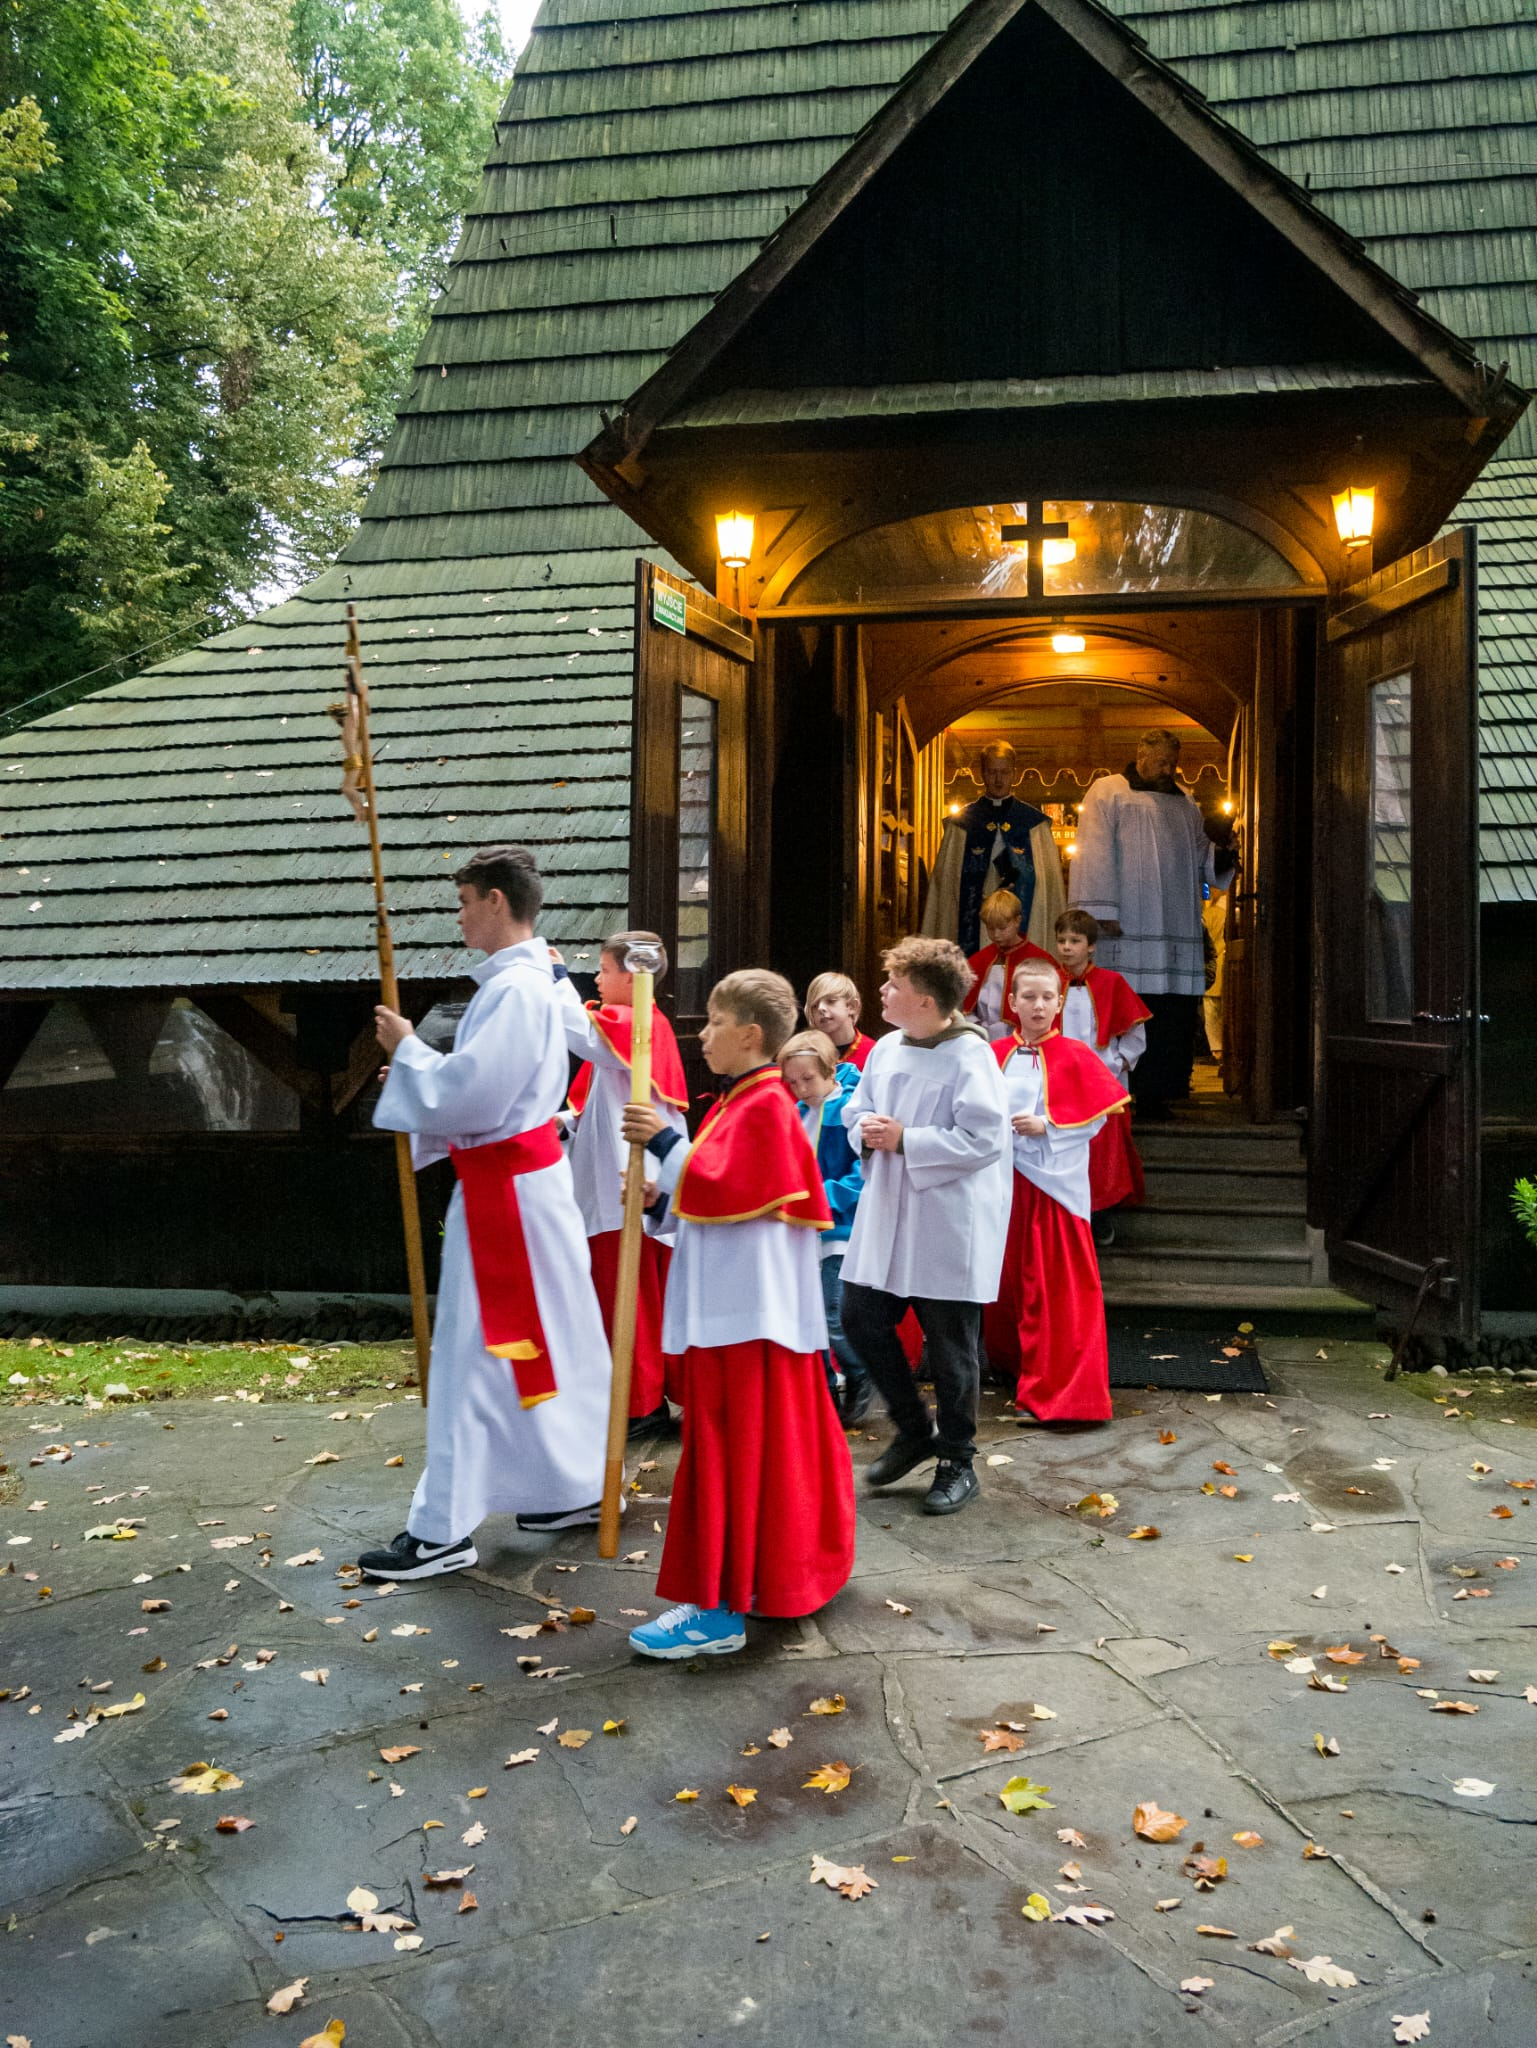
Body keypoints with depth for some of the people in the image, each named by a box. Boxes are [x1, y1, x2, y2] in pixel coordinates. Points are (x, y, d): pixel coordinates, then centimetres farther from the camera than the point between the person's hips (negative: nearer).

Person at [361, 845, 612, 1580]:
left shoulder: (513, 989, -20)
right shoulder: (530, 979, 12)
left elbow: (471, 1096, -25)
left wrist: (408, 1050, -12)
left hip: (504, 1188, -10)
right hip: (527, 1172, 10)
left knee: (474, 1354, -3)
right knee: (546, 1340, 18)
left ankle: (444, 1531, 7)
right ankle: (577, 1486, 31)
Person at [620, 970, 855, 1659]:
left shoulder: (763, 1105, -15)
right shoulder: (744, 1101, 16)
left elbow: (724, 1189, -23)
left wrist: (664, 1142, -19)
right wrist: (662, 1193, 5)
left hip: (747, 1309, -10)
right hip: (738, 1300, 10)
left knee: (733, 1446, -6)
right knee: (779, 1439, 18)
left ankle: (717, 1608, 0)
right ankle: (793, 1566, 32)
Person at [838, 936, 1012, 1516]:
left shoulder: (968, 1056, -15)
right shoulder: (885, 1049, 7)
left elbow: (984, 1139, -21)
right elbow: (856, 1111, 18)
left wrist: (905, 1140, -21)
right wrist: (868, 1130, -6)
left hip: (947, 1226, -7)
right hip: (885, 1217, 7)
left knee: (950, 1347, 5)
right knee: (859, 1319, 8)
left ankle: (957, 1463, 24)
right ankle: (915, 1429, 30)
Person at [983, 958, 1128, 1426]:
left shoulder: (1074, 1056, -5)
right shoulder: (995, 1055, 5)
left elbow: (1095, 1116, -6)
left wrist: (1046, 1126, -15)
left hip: (1053, 1183, -4)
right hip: (1004, 1182, 4)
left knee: (1054, 1287, -2)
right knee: (1006, 1279, 15)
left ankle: (1050, 1389, 5)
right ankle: (1013, 1364, 34)